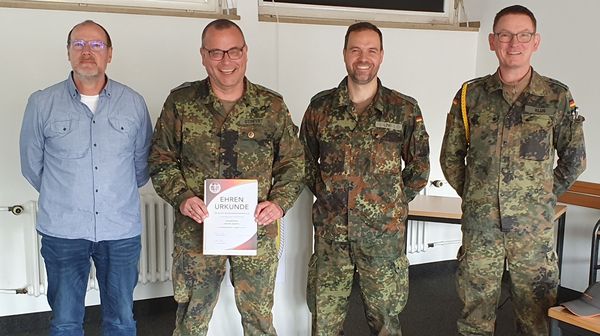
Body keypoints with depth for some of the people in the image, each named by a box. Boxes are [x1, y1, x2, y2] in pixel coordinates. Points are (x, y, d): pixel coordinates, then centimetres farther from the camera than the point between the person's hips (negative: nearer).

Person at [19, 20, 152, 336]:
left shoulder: (134, 103, 1)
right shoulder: (41, 103, -2)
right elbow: (32, 164, 6)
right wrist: (62, 196, 11)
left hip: (121, 230, 1)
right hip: (62, 230, 0)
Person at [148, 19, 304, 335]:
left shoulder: (272, 106, 0)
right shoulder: (180, 102, -1)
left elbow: (293, 162, 6)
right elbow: (161, 160, 3)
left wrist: (279, 202, -10)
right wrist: (182, 197, -14)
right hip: (196, 231, 0)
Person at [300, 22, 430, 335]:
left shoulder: (405, 109, -3)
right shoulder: (320, 106, 1)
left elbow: (419, 165, 7)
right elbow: (305, 160, 13)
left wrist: (395, 202, 3)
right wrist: (325, 194, 7)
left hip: (384, 233, -1)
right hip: (330, 234, 1)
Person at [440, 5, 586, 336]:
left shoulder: (557, 97, -1)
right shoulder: (470, 95, 2)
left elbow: (574, 159, 8)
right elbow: (451, 158, 10)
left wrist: (544, 196, 5)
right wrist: (475, 197, 6)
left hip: (535, 228, 0)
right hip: (480, 226, 1)